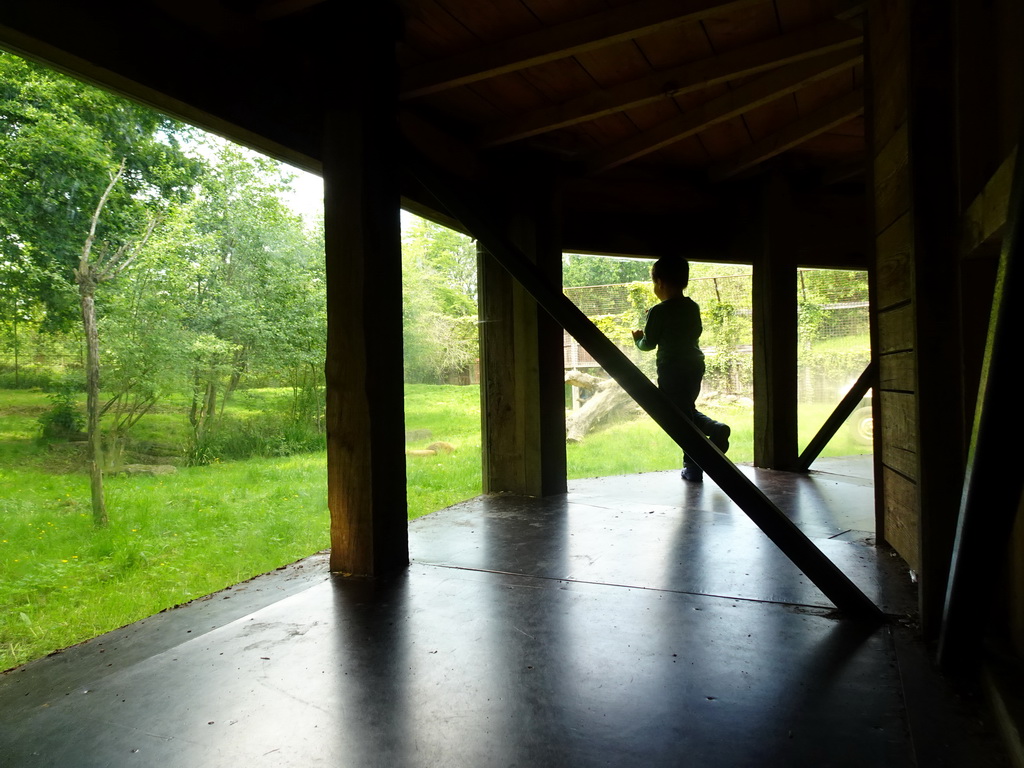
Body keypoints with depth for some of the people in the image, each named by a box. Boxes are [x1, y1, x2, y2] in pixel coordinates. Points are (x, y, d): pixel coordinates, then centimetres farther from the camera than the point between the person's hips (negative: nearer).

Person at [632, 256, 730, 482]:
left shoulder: (658, 312, -13)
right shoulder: (693, 307, 6)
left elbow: (648, 344, -8)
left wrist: (638, 338, 16)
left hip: (671, 371, -7)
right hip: (695, 367, 7)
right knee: (688, 410, 26)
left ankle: (693, 468, 6)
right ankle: (715, 429, 3)